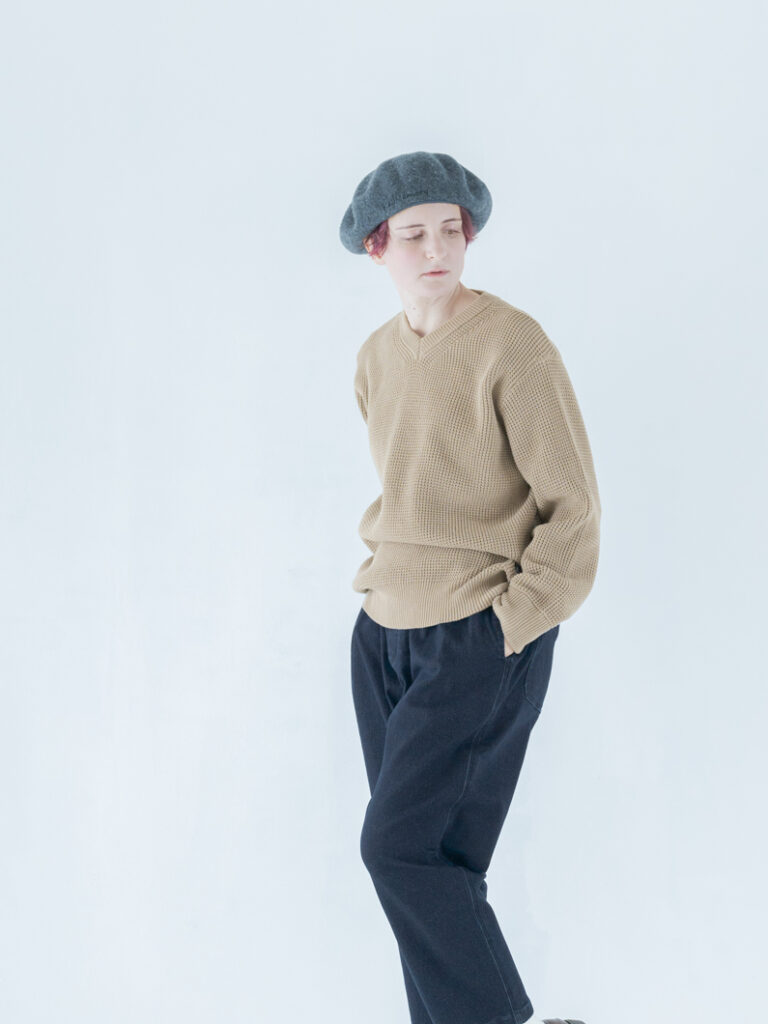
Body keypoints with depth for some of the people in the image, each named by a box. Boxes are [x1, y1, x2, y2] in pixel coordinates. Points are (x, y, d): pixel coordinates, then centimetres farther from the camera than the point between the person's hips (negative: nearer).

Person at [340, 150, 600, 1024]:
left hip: (479, 641, -6)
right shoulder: (376, 355, 9)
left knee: (401, 849, -8)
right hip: (385, 632, 7)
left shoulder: (512, 345, -13)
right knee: (424, 862, 8)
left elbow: (574, 507, -11)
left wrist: (513, 622, -12)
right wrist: (383, 571, 14)